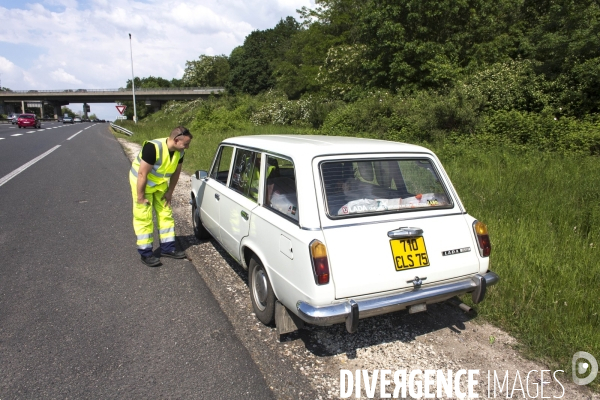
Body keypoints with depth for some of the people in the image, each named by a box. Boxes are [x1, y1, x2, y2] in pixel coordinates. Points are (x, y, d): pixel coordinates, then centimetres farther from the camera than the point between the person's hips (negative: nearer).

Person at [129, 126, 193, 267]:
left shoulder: (179, 152, -13)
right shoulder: (153, 148, -33)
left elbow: (176, 172, 2)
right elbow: (142, 174, -28)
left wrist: (170, 192, 1)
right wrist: (140, 197, -22)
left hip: (160, 184, 7)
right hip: (141, 183, -7)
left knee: (166, 214, 8)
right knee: (144, 218, -3)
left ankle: (167, 248, 18)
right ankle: (145, 253, 6)